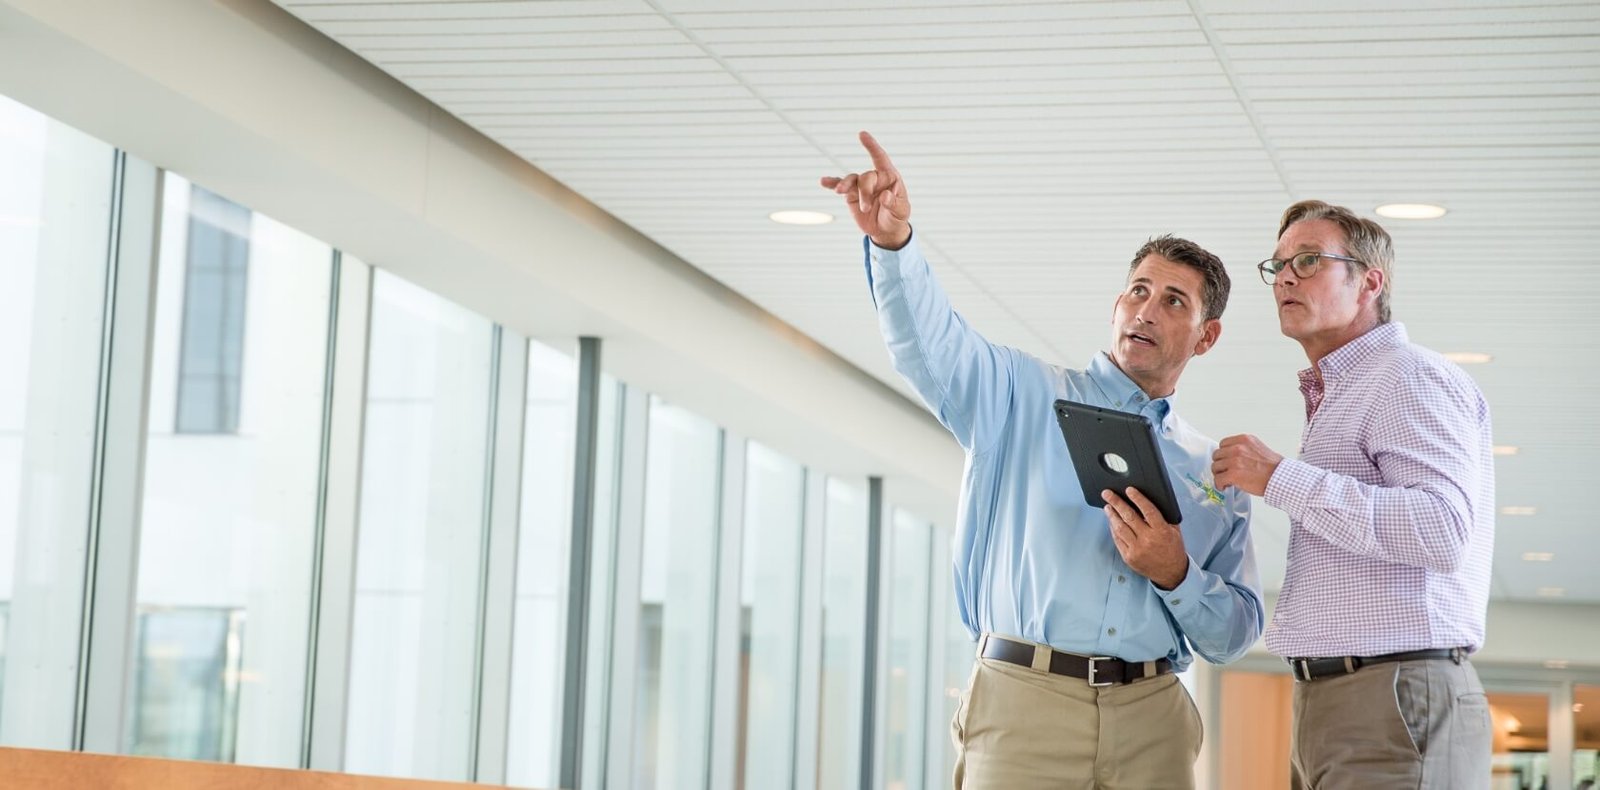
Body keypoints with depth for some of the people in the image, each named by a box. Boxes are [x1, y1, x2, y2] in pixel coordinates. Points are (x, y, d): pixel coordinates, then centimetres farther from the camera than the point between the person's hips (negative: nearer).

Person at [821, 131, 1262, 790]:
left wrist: (1176, 575, -6)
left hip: (1152, 718, 2)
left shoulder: (1216, 476, 17)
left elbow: (1235, 636, 15)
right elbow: (931, 342, -9)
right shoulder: (1029, 397, 11)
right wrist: (893, 241, -28)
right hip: (1024, 701, -2)